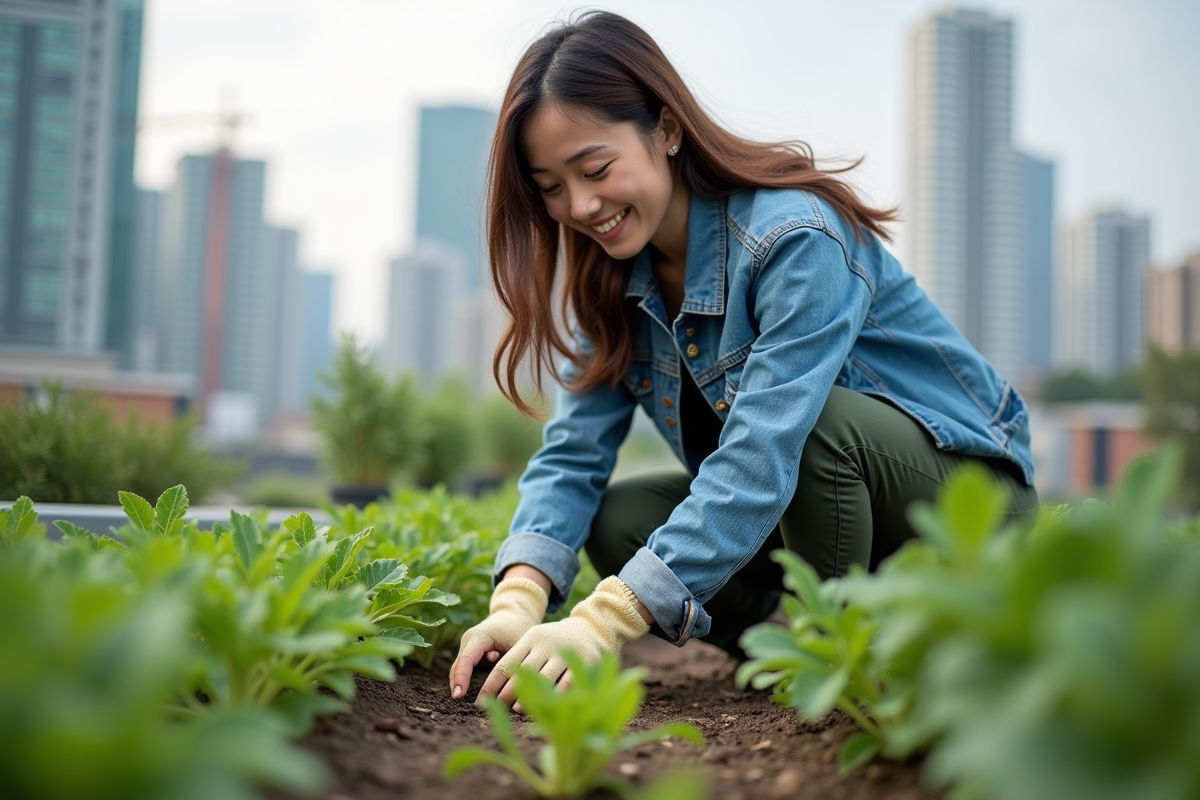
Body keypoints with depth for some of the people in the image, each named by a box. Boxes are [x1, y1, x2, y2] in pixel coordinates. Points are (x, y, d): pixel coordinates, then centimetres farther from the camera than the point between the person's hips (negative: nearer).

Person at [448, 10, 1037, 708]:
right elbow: (574, 453, -11)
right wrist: (518, 600, -30)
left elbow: (763, 454, -38)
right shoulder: (615, 279, -4)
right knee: (616, 521, -14)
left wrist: (605, 621, -43)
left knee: (823, 422, -37)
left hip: (971, 491, -6)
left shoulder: (797, 238, -28)